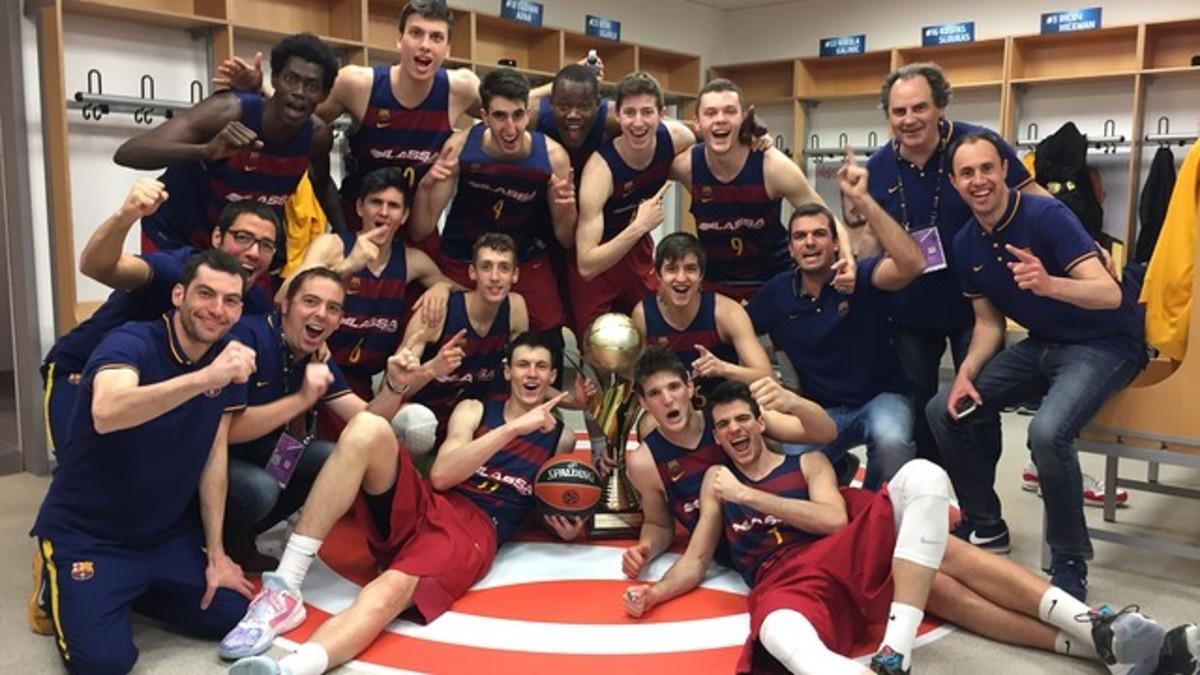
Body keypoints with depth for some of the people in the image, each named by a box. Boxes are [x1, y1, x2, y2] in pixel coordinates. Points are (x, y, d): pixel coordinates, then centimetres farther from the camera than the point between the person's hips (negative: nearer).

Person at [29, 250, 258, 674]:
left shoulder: (230, 359, -3)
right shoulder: (130, 343, -22)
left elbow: (214, 456, 0)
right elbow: (107, 413, -44)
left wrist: (216, 553, -1)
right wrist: (205, 377, -54)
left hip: (168, 531, 6)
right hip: (86, 534, -6)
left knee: (230, 616, -2)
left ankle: (132, 587, 21)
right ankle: (58, 584, 13)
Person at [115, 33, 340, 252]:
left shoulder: (317, 135, -17)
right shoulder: (229, 111, -32)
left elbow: (322, 186, 9)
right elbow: (126, 153, -42)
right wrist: (206, 150, -57)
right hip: (173, 238, -4)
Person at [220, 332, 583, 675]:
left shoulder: (562, 438, 18)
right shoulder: (474, 410, 17)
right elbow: (440, 475, -1)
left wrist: (568, 526, -2)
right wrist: (513, 429, -8)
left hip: (474, 531, -2)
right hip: (422, 506, 3)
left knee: (391, 590, -36)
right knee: (368, 427, -26)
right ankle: (284, 589, -30)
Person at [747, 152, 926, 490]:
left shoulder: (861, 276, -13)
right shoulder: (776, 292, -3)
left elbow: (912, 264, -35)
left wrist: (862, 199, -41)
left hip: (879, 398, -2)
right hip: (820, 410, 2)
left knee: (891, 441, -35)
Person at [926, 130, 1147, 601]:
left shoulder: (1046, 216, -21)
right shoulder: (965, 244, 0)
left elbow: (1110, 294, -28)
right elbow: (989, 321, 8)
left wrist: (1049, 284, -48)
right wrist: (966, 373, -9)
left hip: (1104, 345, -7)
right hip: (1041, 345, 7)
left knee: (1047, 431, -33)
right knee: (945, 410, -5)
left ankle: (1070, 562, -10)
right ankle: (985, 525, 13)